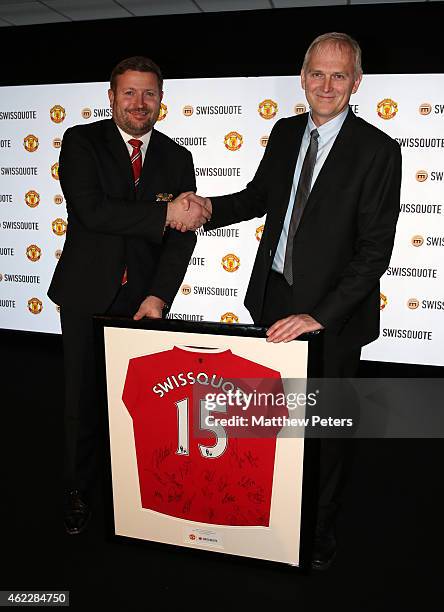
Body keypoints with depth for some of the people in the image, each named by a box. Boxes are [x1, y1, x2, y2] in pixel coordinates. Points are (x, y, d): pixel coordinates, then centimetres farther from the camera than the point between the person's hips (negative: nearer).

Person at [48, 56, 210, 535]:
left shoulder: (176, 158, 6)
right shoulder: (81, 141, -2)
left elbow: (183, 233, -3)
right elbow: (90, 210, -19)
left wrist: (158, 297, -14)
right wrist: (164, 213, -22)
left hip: (145, 297, 2)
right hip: (87, 294, -1)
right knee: (82, 397, 9)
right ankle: (78, 491, 30)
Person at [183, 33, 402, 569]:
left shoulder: (376, 149, -13)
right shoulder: (285, 132, 5)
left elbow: (375, 249, -17)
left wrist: (319, 316, -24)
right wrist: (209, 209, 0)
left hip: (331, 312, -4)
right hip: (273, 296, 5)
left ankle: (320, 529, 37)